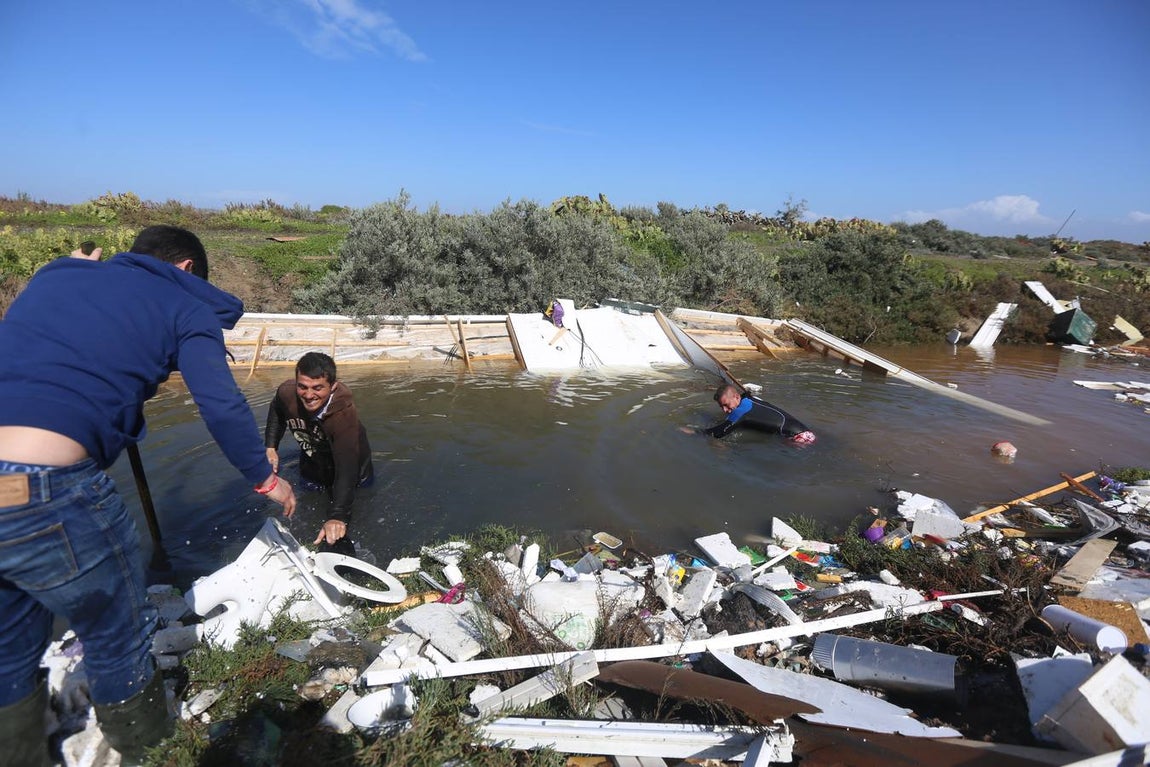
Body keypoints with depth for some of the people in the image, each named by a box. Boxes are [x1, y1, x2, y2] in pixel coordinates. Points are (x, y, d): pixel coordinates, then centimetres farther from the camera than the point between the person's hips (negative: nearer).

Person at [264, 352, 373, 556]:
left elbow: (346, 468, -52)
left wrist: (339, 516, -63)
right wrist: (271, 446, -11)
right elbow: (276, 413, 0)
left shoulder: (344, 415, -43)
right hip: (311, 466, 4)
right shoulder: (286, 392, -29)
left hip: (348, 470, -4)